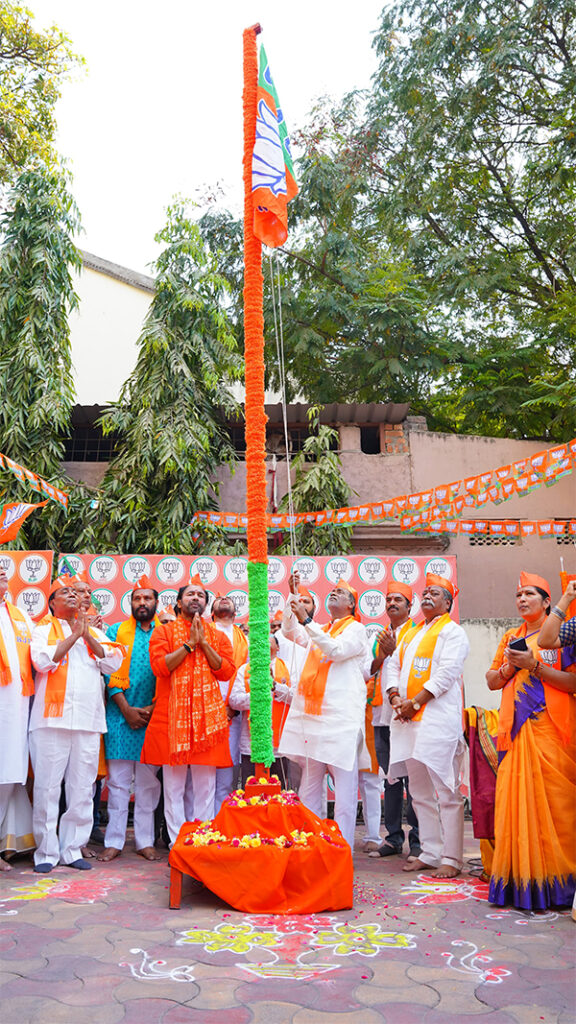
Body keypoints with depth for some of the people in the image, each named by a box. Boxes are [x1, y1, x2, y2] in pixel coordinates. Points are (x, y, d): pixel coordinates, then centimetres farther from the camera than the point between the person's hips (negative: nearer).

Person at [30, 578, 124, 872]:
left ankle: (72, 849, 13)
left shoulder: (94, 632, 21)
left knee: (82, 788, 4)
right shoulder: (44, 629, 9)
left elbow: (113, 662, 6)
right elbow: (43, 660, -10)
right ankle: (46, 851, 6)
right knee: (47, 786, -4)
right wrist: (74, 636, -6)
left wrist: (87, 635, -2)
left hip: (88, 720, 4)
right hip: (53, 718, -4)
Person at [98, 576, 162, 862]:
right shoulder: (116, 631, 9)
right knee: (118, 780, 1)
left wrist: (152, 708, -8)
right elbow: (110, 673, 1)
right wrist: (127, 709, -8)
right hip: (121, 714, 0)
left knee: (148, 780, 4)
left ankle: (145, 841, 11)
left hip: (153, 717, 0)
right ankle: (114, 841, 7)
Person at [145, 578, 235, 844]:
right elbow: (159, 666, -7)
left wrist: (204, 643, -5)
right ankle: (177, 843, 6)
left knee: (205, 784, 2)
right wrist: (189, 643, -9)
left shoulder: (217, 636, 15)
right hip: (172, 716, -2)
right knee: (173, 784, 0)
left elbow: (226, 671, 2)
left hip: (208, 717, 2)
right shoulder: (164, 631, 8)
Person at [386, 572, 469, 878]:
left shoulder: (452, 631, 0)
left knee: (447, 793, -7)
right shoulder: (410, 634, 23)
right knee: (420, 793, 10)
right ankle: (430, 853, 18)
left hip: (439, 719, -7)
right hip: (408, 720, 8)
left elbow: (446, 674, -11)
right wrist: (395, 697, -2)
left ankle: (451, 859, -3)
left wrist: (415, 703, -13)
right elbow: (394, 667, 17)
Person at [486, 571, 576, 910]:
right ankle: (518, 881, 5)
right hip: (515, 730, 5)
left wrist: (533, 666, -14)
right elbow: (492, 681, 20)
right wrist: (509, 668, 0)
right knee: (514, 799, -1)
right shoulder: (511, 638, 19)